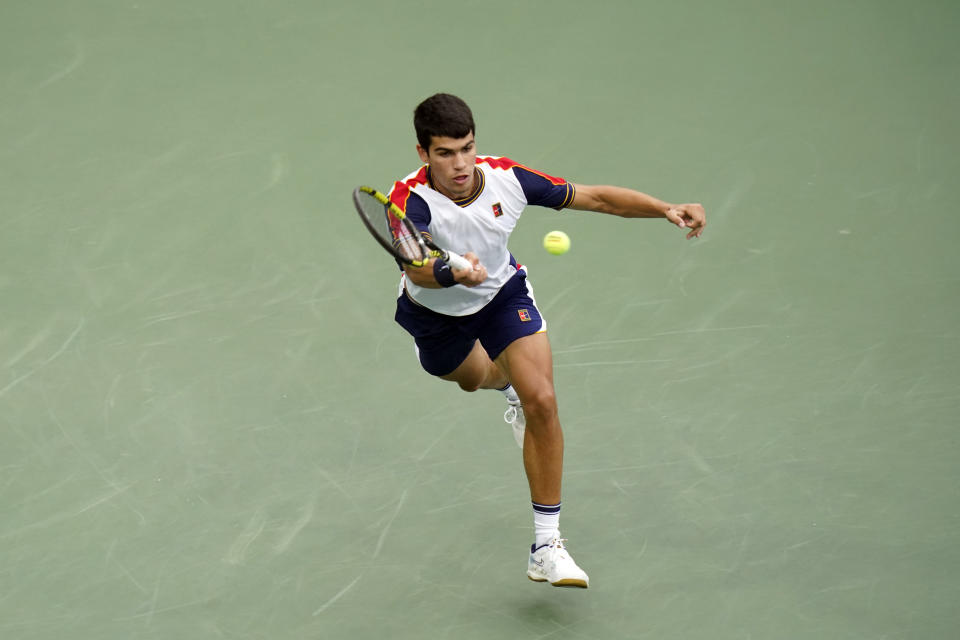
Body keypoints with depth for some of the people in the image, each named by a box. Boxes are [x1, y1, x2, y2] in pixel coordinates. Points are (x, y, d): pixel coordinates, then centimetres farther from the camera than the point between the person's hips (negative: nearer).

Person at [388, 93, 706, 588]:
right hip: (435, 313, 0)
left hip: (502, 293, 0)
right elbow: (416, 268, -57)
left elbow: (595, 198, -17)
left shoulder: (506, 178, -28)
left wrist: (666, 209, -29)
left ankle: (546, 546, -11)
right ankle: (507, 382, 70)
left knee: (541, 402, -18)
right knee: (473, 380, 28)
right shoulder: (410, 201, -37)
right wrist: (452, 273, -80)